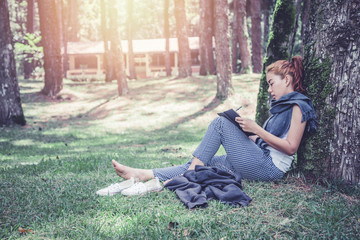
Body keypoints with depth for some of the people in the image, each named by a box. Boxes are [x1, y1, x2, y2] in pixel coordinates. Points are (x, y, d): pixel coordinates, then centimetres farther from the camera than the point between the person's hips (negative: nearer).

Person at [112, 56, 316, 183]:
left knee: (221, 122, -13)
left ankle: (190, 174, -12)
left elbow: (291, 147, -16)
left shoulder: (299, 106, -6)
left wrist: (256, 129, -16)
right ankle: (144, 175, -8)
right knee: (204, 163, -3)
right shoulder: (283, 105, 22)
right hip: (264, 164, 9)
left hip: (270, 167, -9)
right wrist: (242, 135, 10)